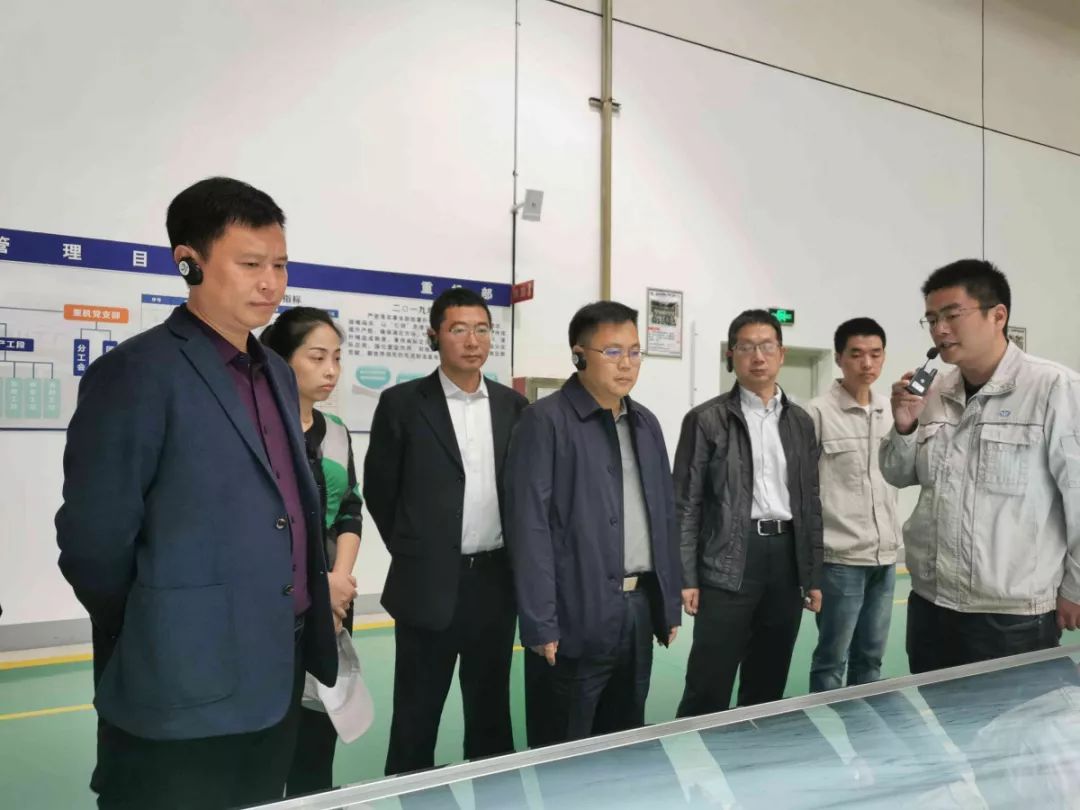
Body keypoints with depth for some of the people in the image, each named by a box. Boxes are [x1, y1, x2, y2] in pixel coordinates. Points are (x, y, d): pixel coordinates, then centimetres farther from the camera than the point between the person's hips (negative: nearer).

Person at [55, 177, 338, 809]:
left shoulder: (276, 374, 10)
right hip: (186, 694, -7)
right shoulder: (137, 373, -14)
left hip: (278, 678, 7)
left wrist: (309, 626, 11)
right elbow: (93, 541, -14)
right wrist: (157, 648, -2)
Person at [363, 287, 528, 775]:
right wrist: (411, 552, 4)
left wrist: (515, 555, 8)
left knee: (491, 709, 16)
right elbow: (379, 489, 0)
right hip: (429, 583, -3)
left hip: (496, 580, 3)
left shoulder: (512, 405, 5)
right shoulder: (402, 403, -5)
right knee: (416, 715, 9)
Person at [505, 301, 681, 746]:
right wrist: (540, 623, -16)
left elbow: (664, 517, 15)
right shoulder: (546, 421, -9)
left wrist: (669, 602, 12)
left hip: (640, 608, 7)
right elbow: (530, 528, -13)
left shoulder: (646, 423, 12)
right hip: (577, 615, -6)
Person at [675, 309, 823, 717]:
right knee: (708, 687, -1)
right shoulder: (706, 420, -2)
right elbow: (686, 504, -3)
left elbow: (810, 501, 14)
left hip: (786, 558, 5)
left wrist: (813, 575, 10)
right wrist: (686, 577, -9)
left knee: (769, 684, 14)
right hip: (728, 563, -4)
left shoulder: (800, 421, 11)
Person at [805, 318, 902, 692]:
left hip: (885, 555, 6)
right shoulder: (818, 412, -9)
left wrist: (893, 535, 15)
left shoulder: (890, 411, 9)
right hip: (840, 557, -6)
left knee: (871, 656, 16)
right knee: (832, 659, 4)